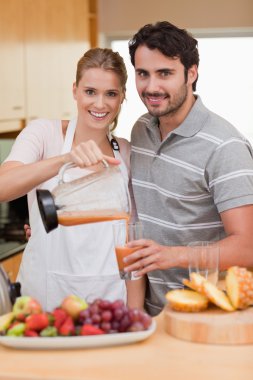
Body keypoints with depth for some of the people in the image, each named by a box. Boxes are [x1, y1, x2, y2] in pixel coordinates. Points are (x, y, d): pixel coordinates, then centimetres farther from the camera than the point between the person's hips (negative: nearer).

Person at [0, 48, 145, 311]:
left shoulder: (127, 153, 5)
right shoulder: (43, 132, -5)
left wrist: (134, 313, 0)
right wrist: (65, 160, -39)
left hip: (110, 296, 3)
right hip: (44, 294, -2)